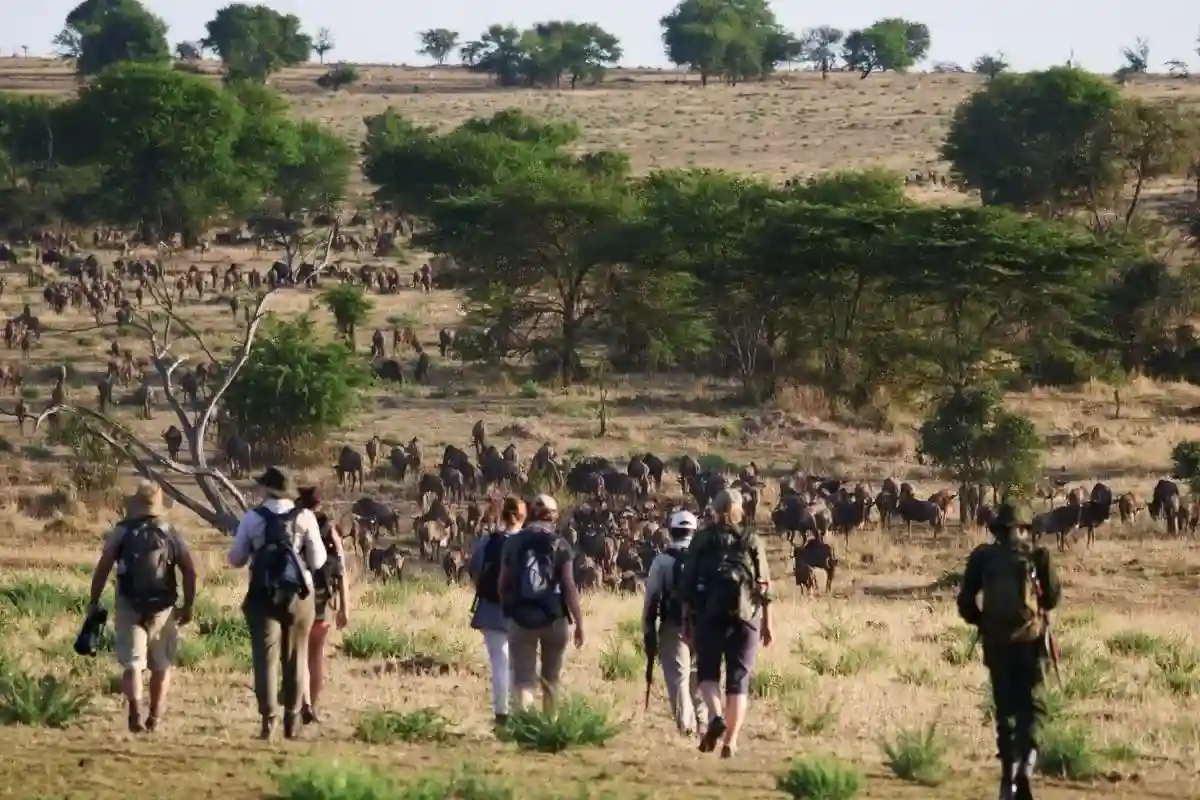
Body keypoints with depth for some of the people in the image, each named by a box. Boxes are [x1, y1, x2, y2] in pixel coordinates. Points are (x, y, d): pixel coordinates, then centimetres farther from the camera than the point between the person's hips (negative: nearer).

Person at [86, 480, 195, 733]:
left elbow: (103, 568, -6)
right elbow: (190, 572, 0)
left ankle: (135, 715, -21)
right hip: (162, 609, 1)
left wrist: (94, 601, 0)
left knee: (132, 664, -2)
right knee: (161, 666, 15)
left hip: (128, 608, -1)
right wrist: (188, 606, 8)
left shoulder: (122, 532, -2)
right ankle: (154, 718, 16)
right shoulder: (171, 534, 3)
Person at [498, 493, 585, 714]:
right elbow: (569, 587, -9)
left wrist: (507, 611, 17)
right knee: (551, 679, 17)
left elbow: (504, 584, 2)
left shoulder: (513, 542, 0)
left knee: (523, 679, -1)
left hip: (521, 618, 0)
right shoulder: (560, 545, -5)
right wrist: (579, 623, -3)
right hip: (554, 619, 0)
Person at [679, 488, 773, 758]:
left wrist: (686, 619, 8)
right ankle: (731, 741, -1)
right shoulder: (751, 540, 6)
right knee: (739, 679, 5)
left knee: (707, 671, 11)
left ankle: (715, 716, -17)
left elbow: (688, 582, 2)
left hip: (709, 615, -1)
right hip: (745, 616, 1)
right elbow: (764, 584, 3)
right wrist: (767, 622, 9)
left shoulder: (702, 540, 4)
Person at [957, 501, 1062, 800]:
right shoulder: (1036, 555, -1)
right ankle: (1026, 756, -23)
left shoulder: (982, 557, 4)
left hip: (996, 642, 2)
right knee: (1031, 705, 4)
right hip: (1029, 639, -2)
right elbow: (1053, 597, 3)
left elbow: (966, 604, 2)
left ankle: (1009, 775, 10)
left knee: (1005, 708, 14)